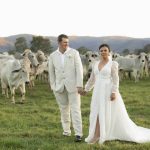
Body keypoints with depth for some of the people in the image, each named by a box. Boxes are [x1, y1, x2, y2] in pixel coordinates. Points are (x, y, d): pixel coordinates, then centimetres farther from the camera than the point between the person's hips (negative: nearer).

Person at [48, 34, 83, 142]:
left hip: (73, 85, -3)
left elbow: (79, 69, -6)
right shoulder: (53, 56, 4)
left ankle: (78, 133, -9)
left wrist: (80, 85, -12)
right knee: (64, 109, 11)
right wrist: (53, 87, 8)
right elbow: (51, 72, 10)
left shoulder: (74, 53, -3)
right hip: (60, 87, 3)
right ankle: (66, 131, 23)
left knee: (75, 109, -7)